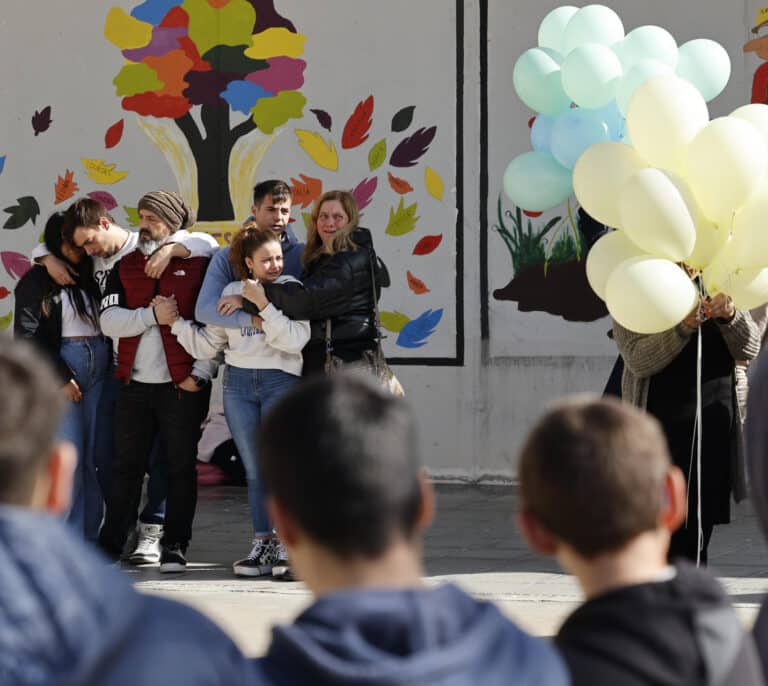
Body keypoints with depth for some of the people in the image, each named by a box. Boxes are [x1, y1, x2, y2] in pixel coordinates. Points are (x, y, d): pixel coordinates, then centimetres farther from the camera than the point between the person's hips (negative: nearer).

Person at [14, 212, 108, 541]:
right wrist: (61, 378, -9)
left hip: (100, 366, 5)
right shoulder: (37, 282, 1)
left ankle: (90, 534, 8)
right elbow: (29, 336, -4)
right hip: (62, 367, -5)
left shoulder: (91, 276, 14)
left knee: (98, 453, 2)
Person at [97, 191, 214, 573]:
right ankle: (110, 544, 12)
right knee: (126, 468, 7)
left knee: (180, 469, 3)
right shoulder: (125, 268, 12)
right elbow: (109, 321, -1)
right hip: (134, 385, 3)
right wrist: (153, 315, -14)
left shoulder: (198, 265, 0)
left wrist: (201, 373, -8)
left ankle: (174, 547, 10)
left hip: (182, 387, -3)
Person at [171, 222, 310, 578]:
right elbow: (208, 345, 13)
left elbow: (295, 339, -13)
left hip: (280, 381, -3)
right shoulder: (231, 292, 10)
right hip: (238, 383, 3)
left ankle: (284, 544, -4)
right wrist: (175, 321, 5)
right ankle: (262, 545, 6)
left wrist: (265, 307, -19)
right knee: (255, 471, 4)